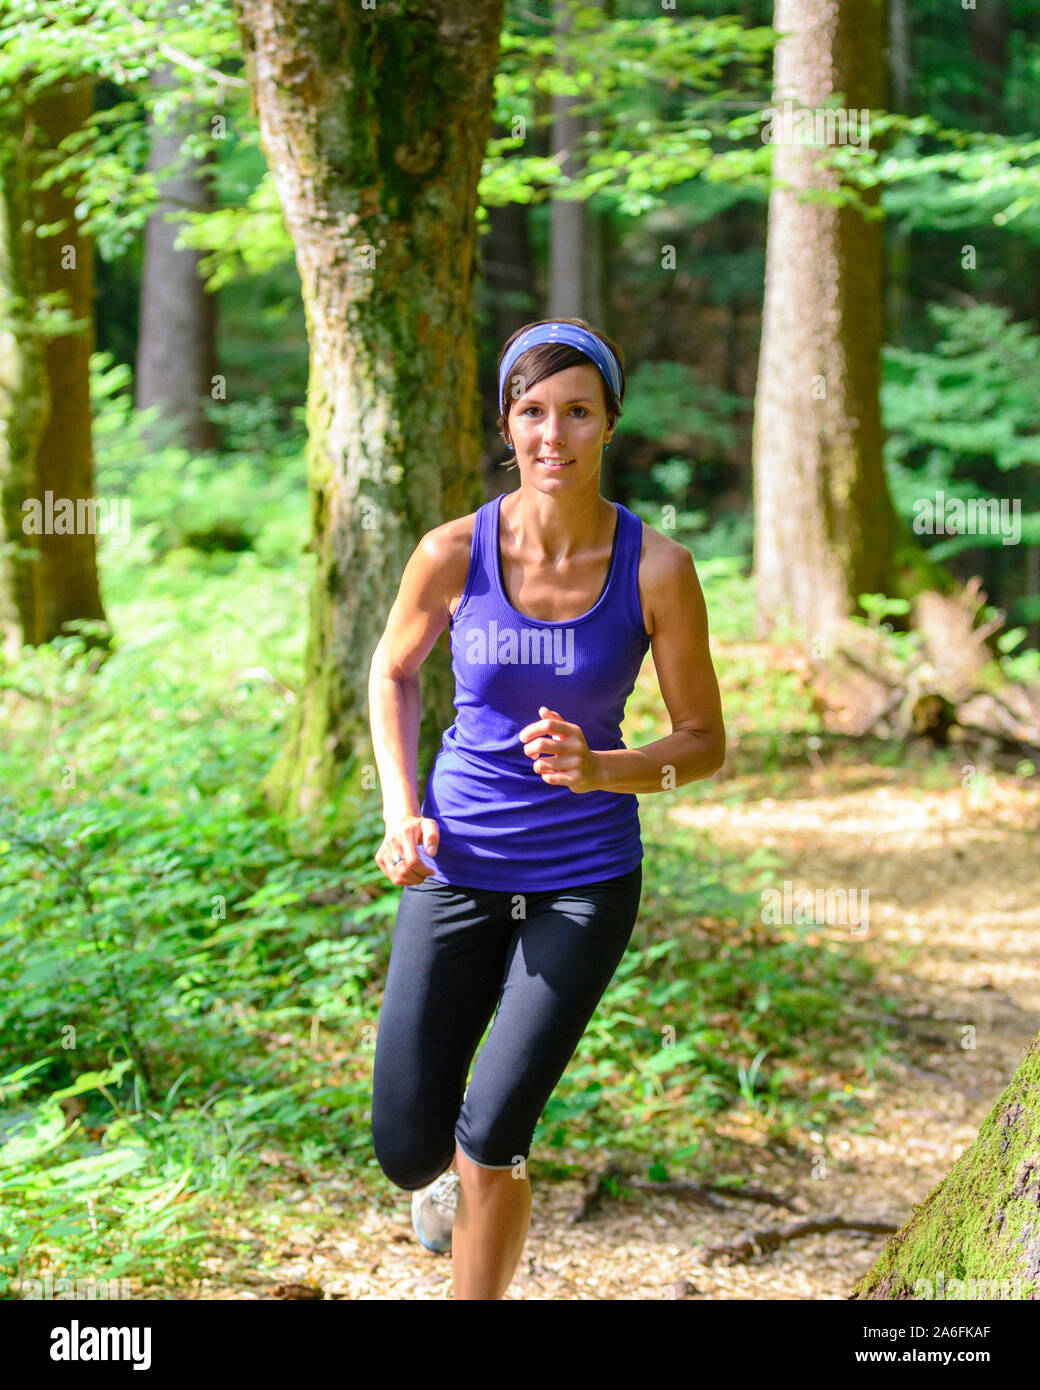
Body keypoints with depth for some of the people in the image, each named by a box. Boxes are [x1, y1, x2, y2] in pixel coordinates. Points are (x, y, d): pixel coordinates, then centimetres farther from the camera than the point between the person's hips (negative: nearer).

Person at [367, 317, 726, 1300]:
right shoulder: (453, 553, -11)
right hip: (457, 867, 1)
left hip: (585, 882, -1)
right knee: (406, 1152, 5)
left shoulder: (656, 567, -13)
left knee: (491, 1131, -14)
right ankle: (445, 1172, 44)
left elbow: (706, 742, -4)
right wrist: (402, 812, -4)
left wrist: (601, 767, -23)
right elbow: (392, 671, 9)